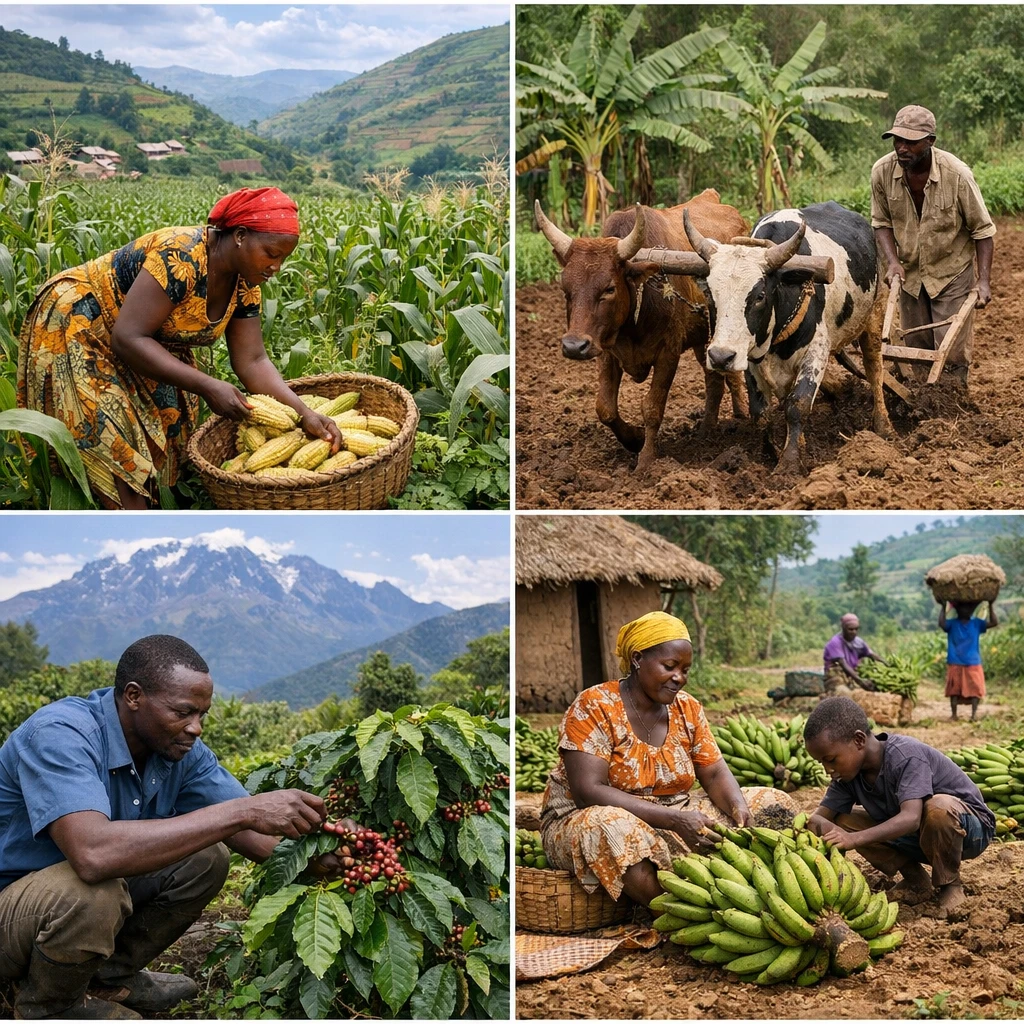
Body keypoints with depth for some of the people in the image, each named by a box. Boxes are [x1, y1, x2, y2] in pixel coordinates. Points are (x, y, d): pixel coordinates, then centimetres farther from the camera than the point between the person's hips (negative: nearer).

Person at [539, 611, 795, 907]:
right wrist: (675, 819, -32)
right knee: (615, 827, -41)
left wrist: (739, 807, -21)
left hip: (668, 822, 6)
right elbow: (588, 791, -24)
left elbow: (715, 775, 4)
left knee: (769, 802, -7)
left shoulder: (688, 709, 5)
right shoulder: (594, 707, -14)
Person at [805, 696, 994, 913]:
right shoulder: (849, 769, -8)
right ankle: (916, 881, 0)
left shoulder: (905, 756, -30)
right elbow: (821, 815, -11)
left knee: (938, 806, -41)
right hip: (914, 836, 7)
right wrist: (818, 824, -37)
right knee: (843, 822, -10)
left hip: (969, 828, -7)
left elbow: (911, 818, -43)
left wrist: (855, 839, -55)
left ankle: (950, 884, -13)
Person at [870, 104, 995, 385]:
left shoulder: (957, 175, -24)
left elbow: (982, 230, -13)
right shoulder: (882, 172, -16)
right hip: (910, 273, 3)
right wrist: (893, 262, -15)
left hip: (952, 272, -3)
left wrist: (984, 281, -17)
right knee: (916, 347, 14)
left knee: (952, 350, -4)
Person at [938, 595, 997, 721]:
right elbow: (942, 623, -23)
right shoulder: (952, 624, -1)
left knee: (974, 690, -2)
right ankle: (954, 715, 8)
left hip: (973, 664, 1)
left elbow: (994, 623, -7)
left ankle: (974, 714, 1)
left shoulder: (977, 624, 5)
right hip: (955, 664, -1)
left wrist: (991, 606, -13)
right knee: (954, 690, 2)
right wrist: (943, 607, -24)